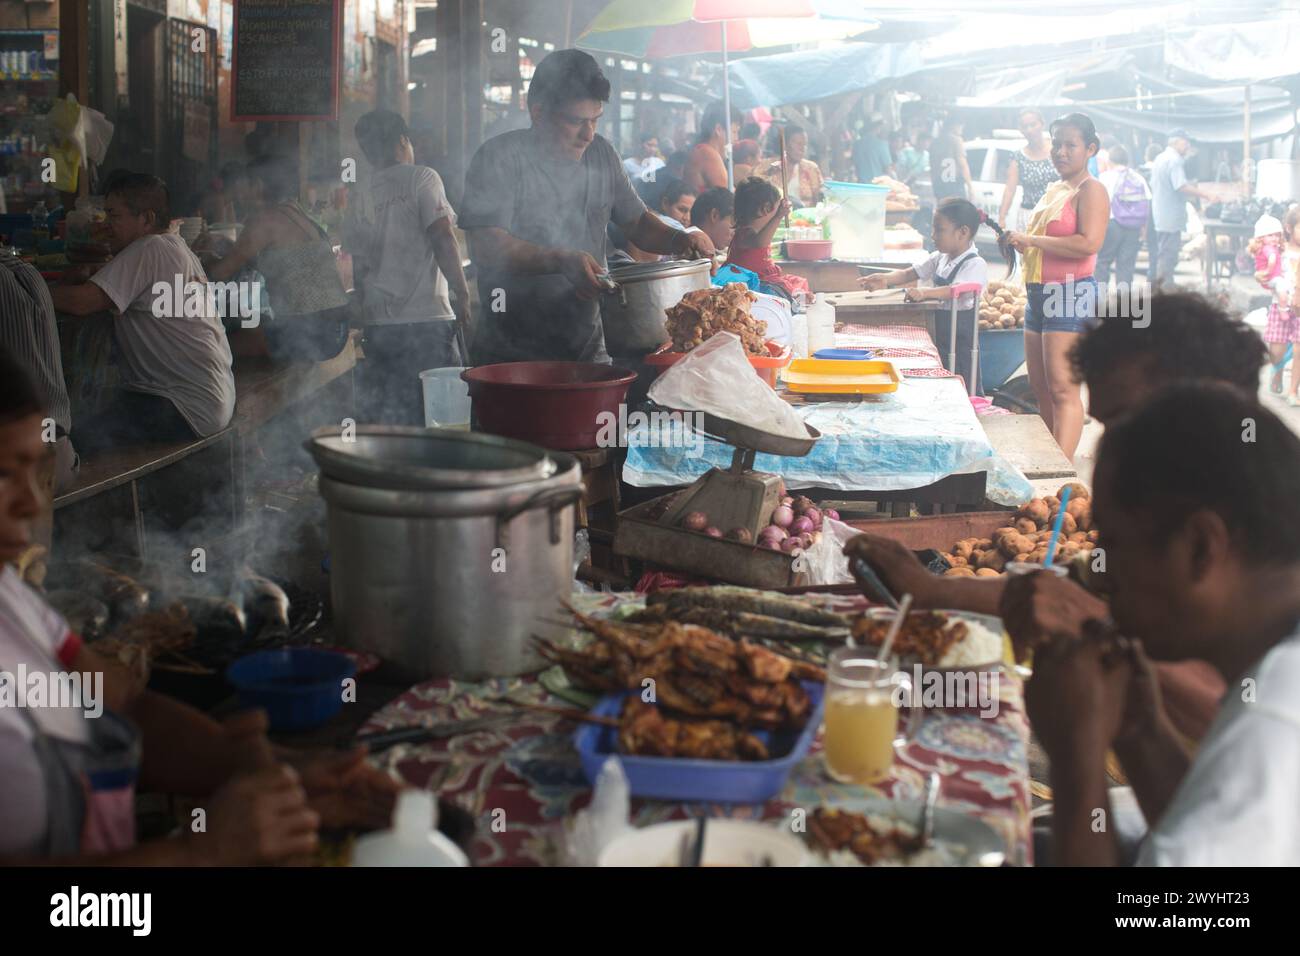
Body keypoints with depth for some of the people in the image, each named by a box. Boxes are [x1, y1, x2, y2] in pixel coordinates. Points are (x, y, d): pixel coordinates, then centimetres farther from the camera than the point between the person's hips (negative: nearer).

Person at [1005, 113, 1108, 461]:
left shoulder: (1091, 190, -9)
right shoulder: (1053, 191, 19)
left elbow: (1088, 243, -24)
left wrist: (1031, 240, -18)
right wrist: (1019, 243, 9)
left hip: (1071, 294, -10)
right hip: (1039, 294, 10)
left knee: (1062, 390, -14)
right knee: (1040, 387, 13)